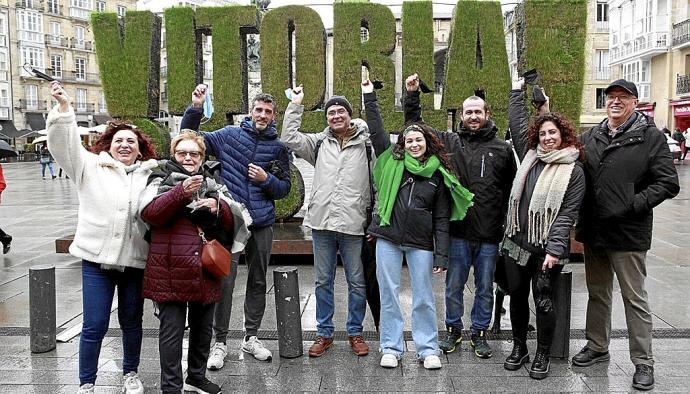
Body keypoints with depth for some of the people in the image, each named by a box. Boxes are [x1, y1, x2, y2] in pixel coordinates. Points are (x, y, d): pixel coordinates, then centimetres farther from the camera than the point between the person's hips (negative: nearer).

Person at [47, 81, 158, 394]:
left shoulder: (151, 173, 7)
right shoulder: (90, 167, 4)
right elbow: (64, 143, -5)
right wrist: (63, 107, -17)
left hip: (136, 260, 2)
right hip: (97, 259, -1)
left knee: (132, 322, 16)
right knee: (94, 326, 1)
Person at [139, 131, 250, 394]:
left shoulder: (213, 182, 13)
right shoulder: (162, 180, 2)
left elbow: (234, 220, 8)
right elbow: (149, 213, -17)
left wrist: (218, 206, -13)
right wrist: (181, 192, -28)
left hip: (205, 270, 5)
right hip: (172, 271, -4)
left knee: (203, 327, 16)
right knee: (172, 330, 0)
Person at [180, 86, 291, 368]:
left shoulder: (278, 147, 6)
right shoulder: (230, 135, 1)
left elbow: (284, 188, 8)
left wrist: (267, 179, -11)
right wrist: (196, 109, -10)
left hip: (262, 224, 3)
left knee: (258, 282, 12)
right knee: (224, 282, -2)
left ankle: (251, 337, 27)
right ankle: (220, 342, 12)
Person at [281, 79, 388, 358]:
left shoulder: (365, 142, 1)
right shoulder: (320, 142, 10)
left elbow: (382, 139, -19)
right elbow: (290, 138, 3)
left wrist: (370, 99, -20)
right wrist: (295, 105, 2)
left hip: (353, 224, -2)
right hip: (322, 223, 3)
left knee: (357, 282, 8)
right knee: (323, 281, 12)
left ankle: (355, 333, 23)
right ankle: (324, 333, 25)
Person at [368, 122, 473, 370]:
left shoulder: (438, 174, 4)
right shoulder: (393, 162, 6)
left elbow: (442, 218, 2)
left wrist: (441, 255, -2)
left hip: (421, 243, -1)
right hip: (388, 238, 1)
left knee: (424, 297, 5)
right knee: (388, 293, 6)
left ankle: (428, 349, 20)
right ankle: (391, 348, 19)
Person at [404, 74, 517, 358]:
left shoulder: (502, 149, 6)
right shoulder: (449, 142, 5)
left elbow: (511, 189, 8)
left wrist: (507, 223, 3)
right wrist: (412, 96, 1)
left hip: (490, 233, 1)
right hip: (458, 231, 0)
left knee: (485, 287, 12)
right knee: (454, 286, 10)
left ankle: (480, 333, 28)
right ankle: (453, 329, 29)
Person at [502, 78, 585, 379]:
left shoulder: (573, 170, -5)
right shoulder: (530, 156, 8)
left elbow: (568, 213, -11)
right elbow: (516, 124, 18)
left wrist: (555, 249, -19)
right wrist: (518, 91, 22)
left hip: (547, 248, -4)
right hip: (517, 242, 5)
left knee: (543, 300, 0)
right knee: (517, 296, 11)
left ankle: (543, 355, 18)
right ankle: (519, 348, 29)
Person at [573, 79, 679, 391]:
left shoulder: (650, 137, -5)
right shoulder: (589, 137, 9)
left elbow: (668, 183, -9)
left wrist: (634, 205, -18)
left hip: (629, 234, -5)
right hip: (593, 231, 5)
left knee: (635, 299, 4)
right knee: (597, 294, 18)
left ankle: (643, 361, 15)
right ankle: (597, 346, 33)